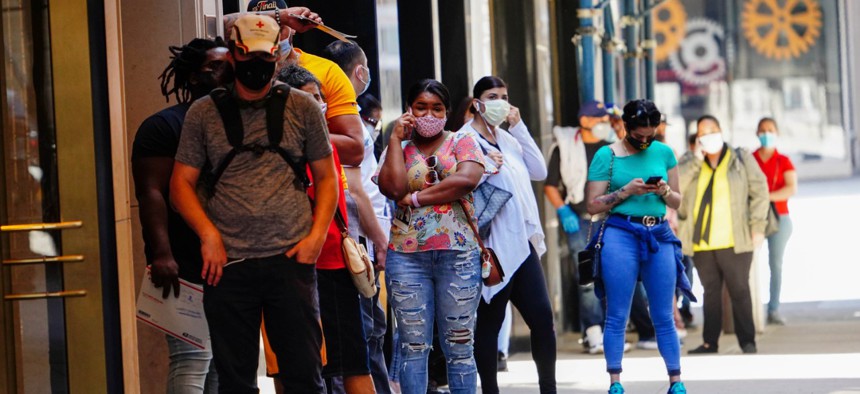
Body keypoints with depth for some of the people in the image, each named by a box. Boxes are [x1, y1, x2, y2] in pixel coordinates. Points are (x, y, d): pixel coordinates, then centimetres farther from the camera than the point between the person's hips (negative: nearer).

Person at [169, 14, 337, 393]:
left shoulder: (302, 107, 8)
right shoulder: (203, 113, 7)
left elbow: (326, 176, 11)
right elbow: (181, 183, 6)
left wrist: (316, 235, -3)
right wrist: (209, 235, -8)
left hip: (290, 259, 0)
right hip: (227, 263, 0)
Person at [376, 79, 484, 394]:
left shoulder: (461, 142, 9)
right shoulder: (398, 148, 13)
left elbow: (467, 179, -11)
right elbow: (393, 187, -7)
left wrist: (416, 198, -8)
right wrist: (396, 139, 0)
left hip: (458, 253, -1)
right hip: (407, 254, 1)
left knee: (459, 344, 0)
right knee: (413, 345, 0)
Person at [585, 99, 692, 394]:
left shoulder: (663, 152, 10)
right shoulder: (607, 156, 1)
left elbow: (677, 202, 15)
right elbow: (593, 205, 0)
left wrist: (664, 191, -6)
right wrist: (626, 191, -11)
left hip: (659, 236, 3)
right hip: (620, 234, -3)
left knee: (664, 316, 5)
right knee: (617, 315, -2)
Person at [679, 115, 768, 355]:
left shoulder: (741, 159, 7)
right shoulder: (692, 167, 15)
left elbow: (759, 191, 2)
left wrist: (758, 226, -5)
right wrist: (695, 161, -6)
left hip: (734, 242, -3)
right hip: (702, 243, 3)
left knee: (739, 291, -2)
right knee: (710, 292, 7)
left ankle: (747, 340, 3)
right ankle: (710, 342, 11)